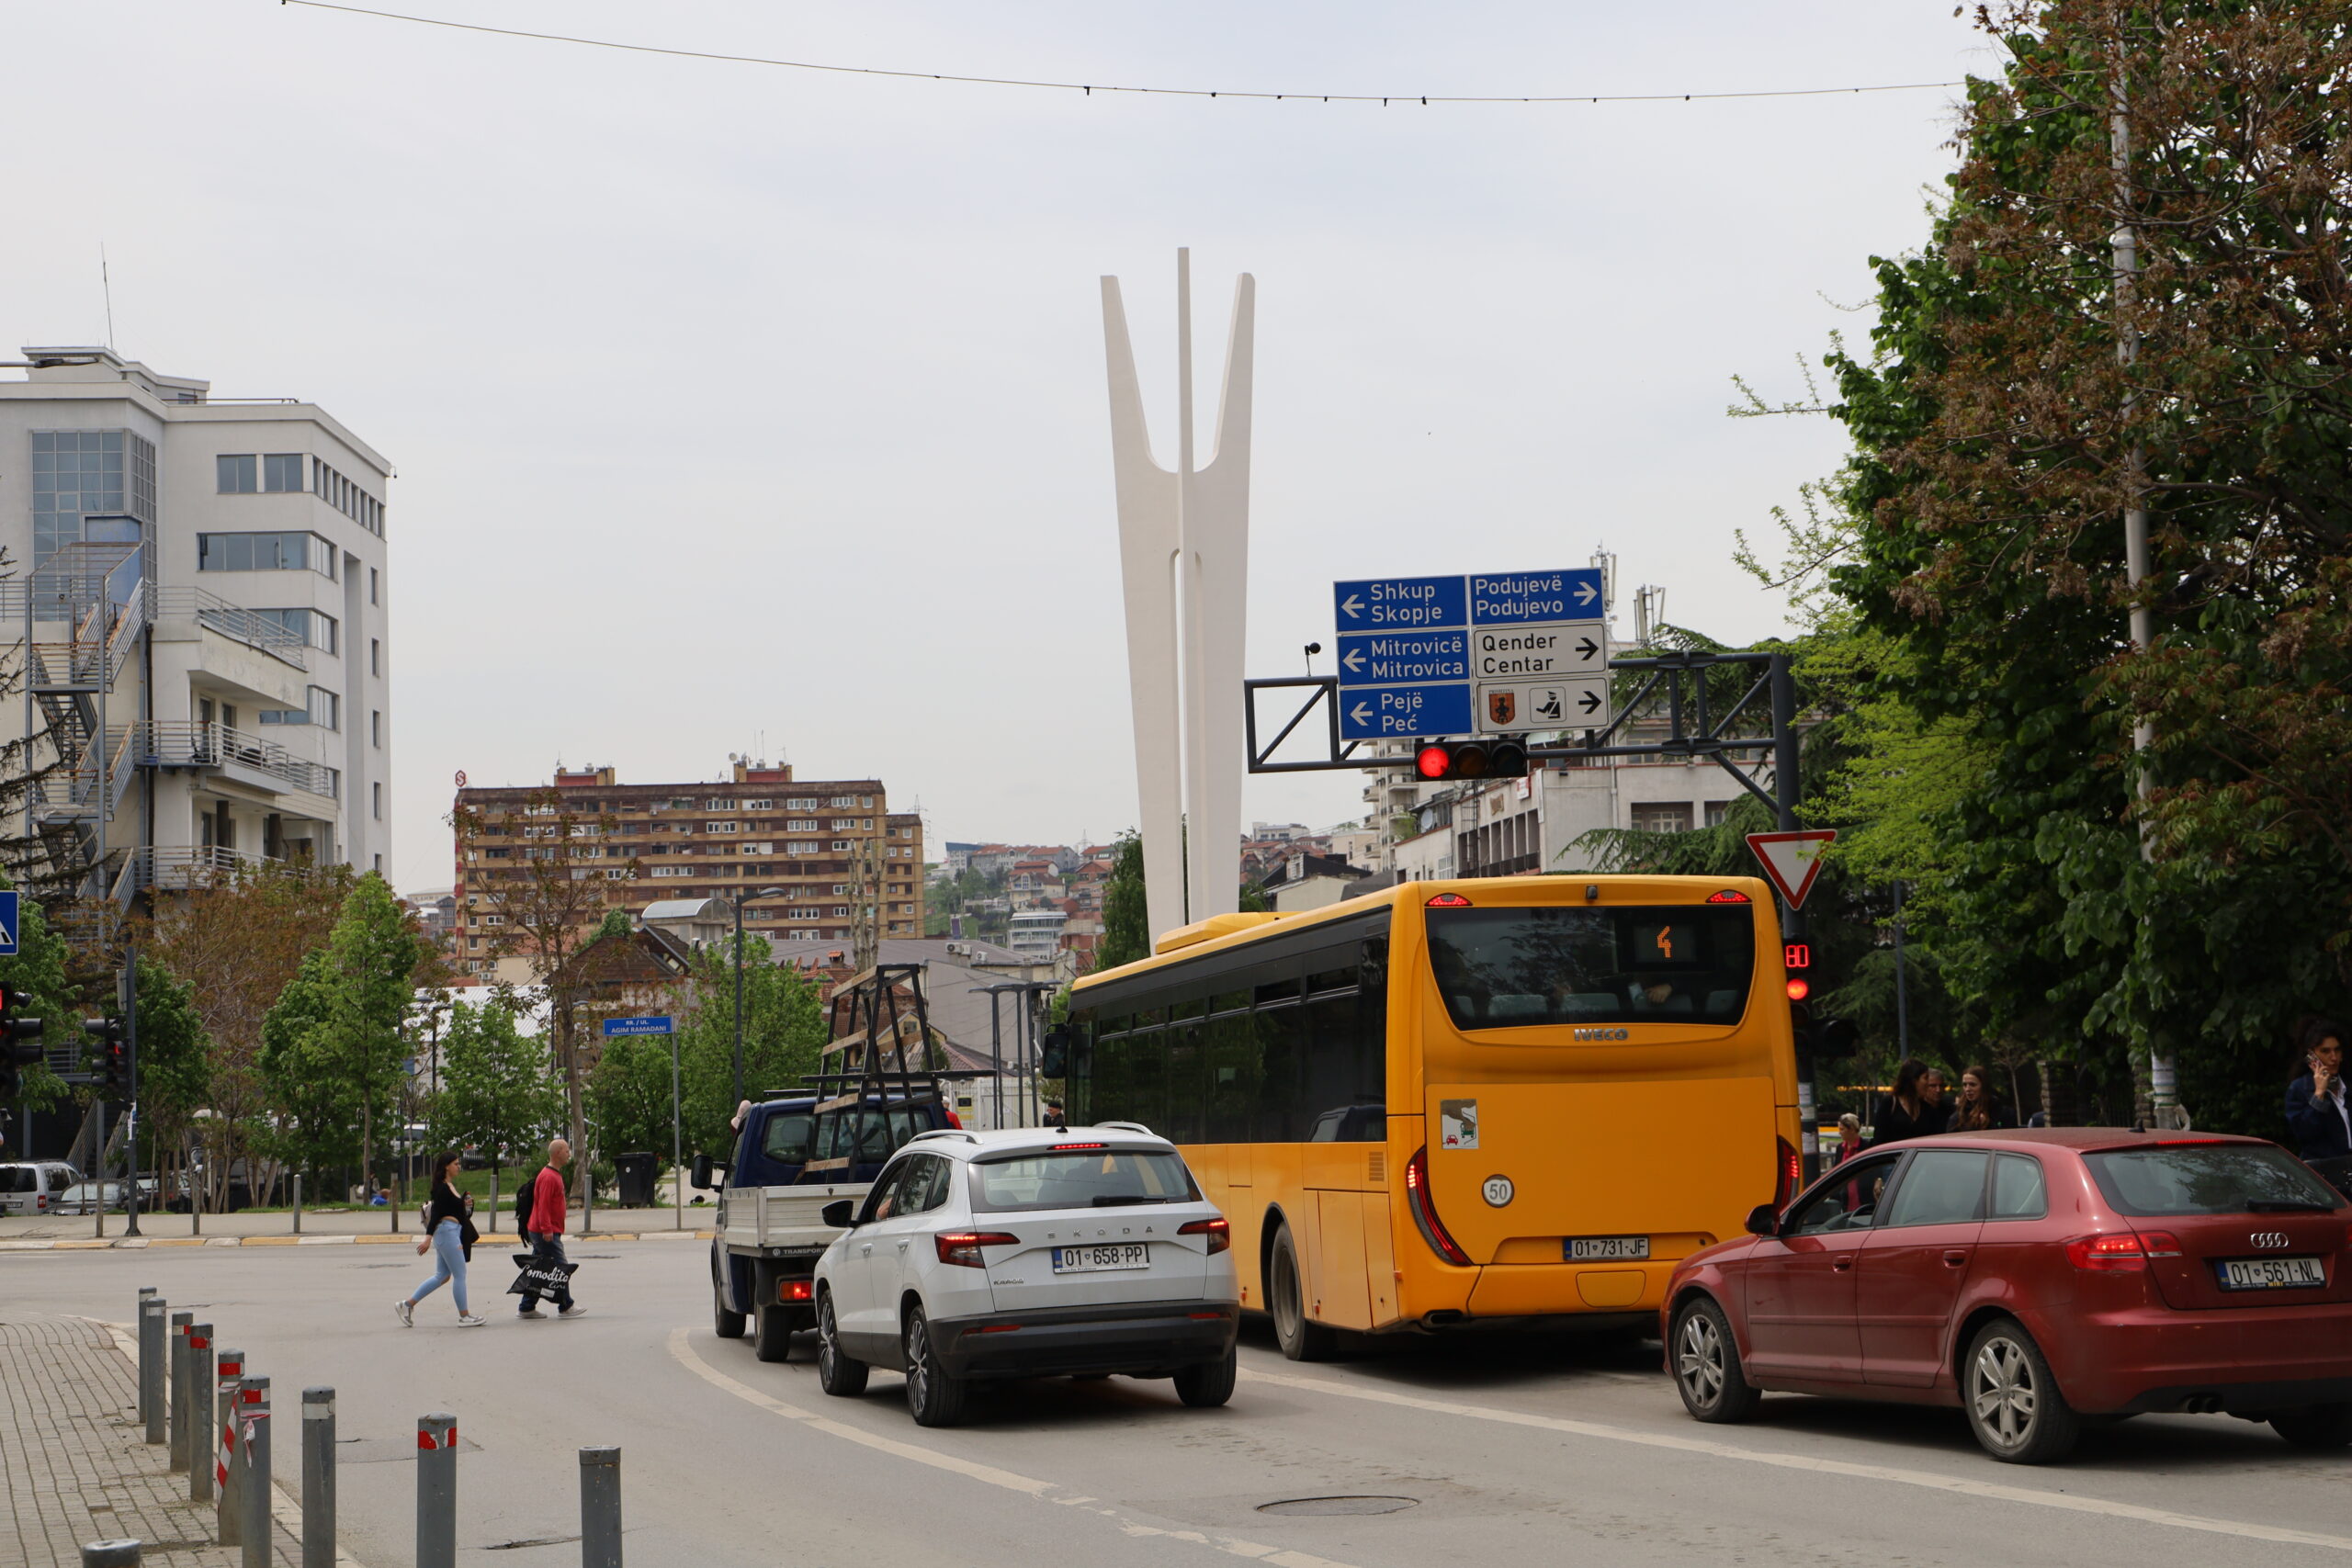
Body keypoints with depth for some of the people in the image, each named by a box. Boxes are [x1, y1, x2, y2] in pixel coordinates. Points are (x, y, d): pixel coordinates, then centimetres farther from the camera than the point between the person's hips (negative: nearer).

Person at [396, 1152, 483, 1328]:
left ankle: (407, 1305, 15)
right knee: (460, 1275, -4)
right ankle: (464, 1317, 1)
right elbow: (435, 1213, -20)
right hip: (447, 1230, -10)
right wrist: (428, 1237, -25)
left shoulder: (450, 1187, 16)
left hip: (452, 1232, 10)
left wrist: (465, 1205, 9)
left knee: (441, 1276, 13)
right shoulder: (442, 1188, -13)